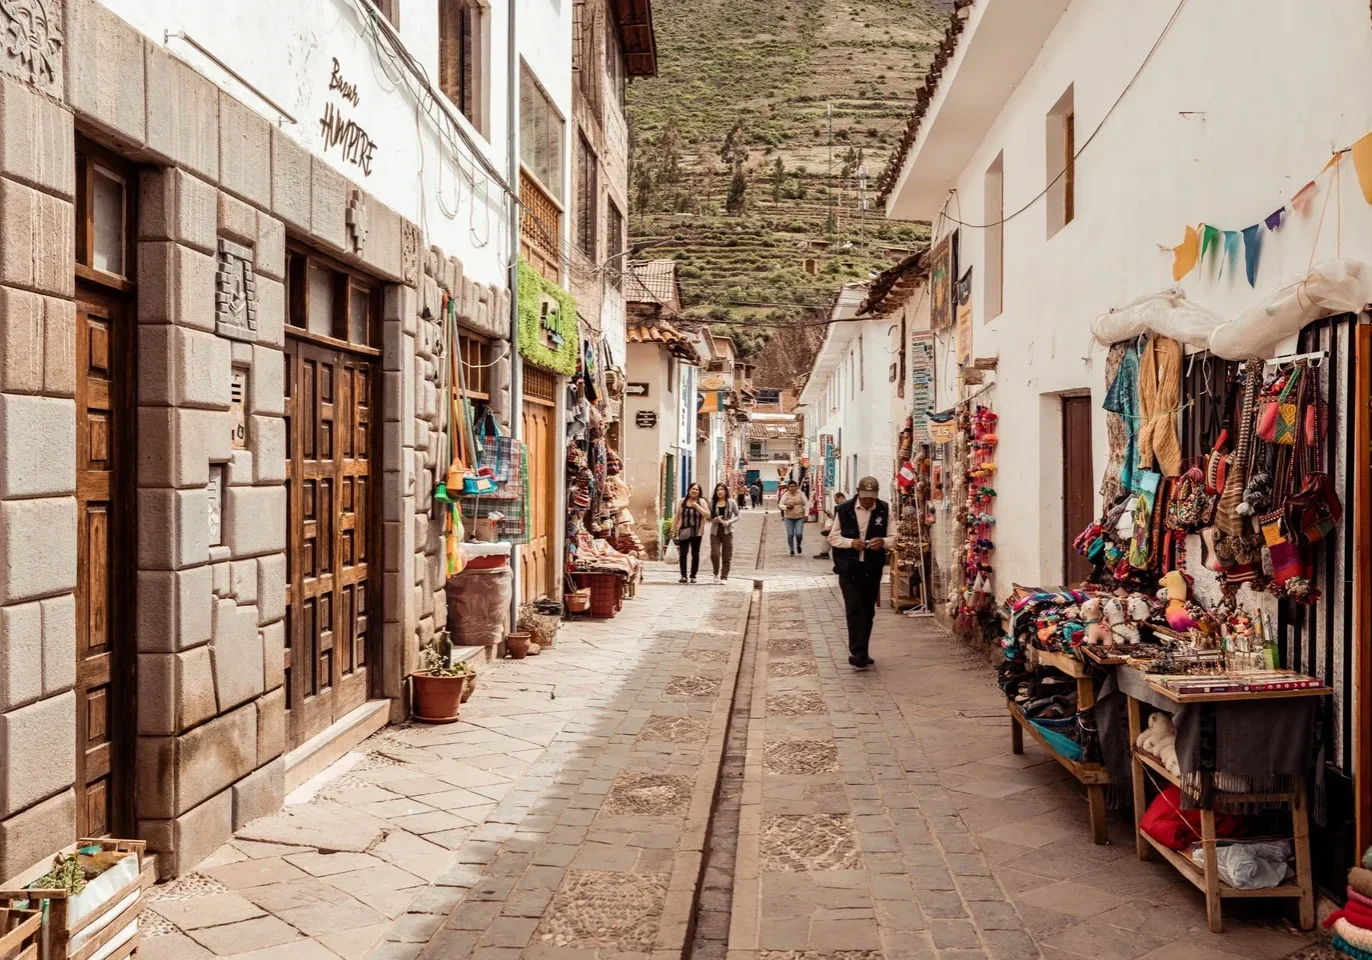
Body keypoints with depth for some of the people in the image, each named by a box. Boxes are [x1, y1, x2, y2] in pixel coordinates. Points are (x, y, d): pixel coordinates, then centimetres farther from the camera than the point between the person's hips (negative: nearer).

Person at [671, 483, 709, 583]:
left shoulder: (702, 502, 3)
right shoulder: (682, 501, 8)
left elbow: (708, 515, -6)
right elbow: (677, 516, 10)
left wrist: (697, 506, -15)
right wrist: (673, 530, 7)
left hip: (696, 532, -1)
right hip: (684, 532, 1)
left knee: (695, 554, 4)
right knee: (682, 553, -3)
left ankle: (693, 576, 10)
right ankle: (683, 576, 1)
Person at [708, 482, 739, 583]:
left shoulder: (731, 503, 2)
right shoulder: (712, 503, 3)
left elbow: (737, 516, 5)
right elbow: (708, 517, 4)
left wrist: (729, 522, -12)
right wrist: (716, 519, -16)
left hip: (727, 531, 0)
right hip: (715, 532, 0)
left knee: (727, 556, 3)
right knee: (714, 554, -11)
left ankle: (724, 577, 15)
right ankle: (716, 574, 13)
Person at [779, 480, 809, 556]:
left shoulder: (800, 494, -1)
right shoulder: (785, 495, -1)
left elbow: (807, 504, 3)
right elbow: (780, 505, 1)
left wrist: (806, 514, -4)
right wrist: (786, 507, -19)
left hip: (800, 517, -1)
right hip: (789, 518, 1)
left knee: (799, 534, -12)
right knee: (790, 535, 1)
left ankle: (798, 545, 20)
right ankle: (792, 550, 19)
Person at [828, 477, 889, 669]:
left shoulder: (885, 511, 0)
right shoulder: (843, 510, -4)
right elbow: (833, 537, 0)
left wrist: (883, 541, -17)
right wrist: (851, 542, -17)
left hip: (872, 569, 3)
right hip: (849, 568, -3)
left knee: (868, 611, 11)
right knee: (854, 609, -11)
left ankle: (861, 652, 23)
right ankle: (858, 652, -11)